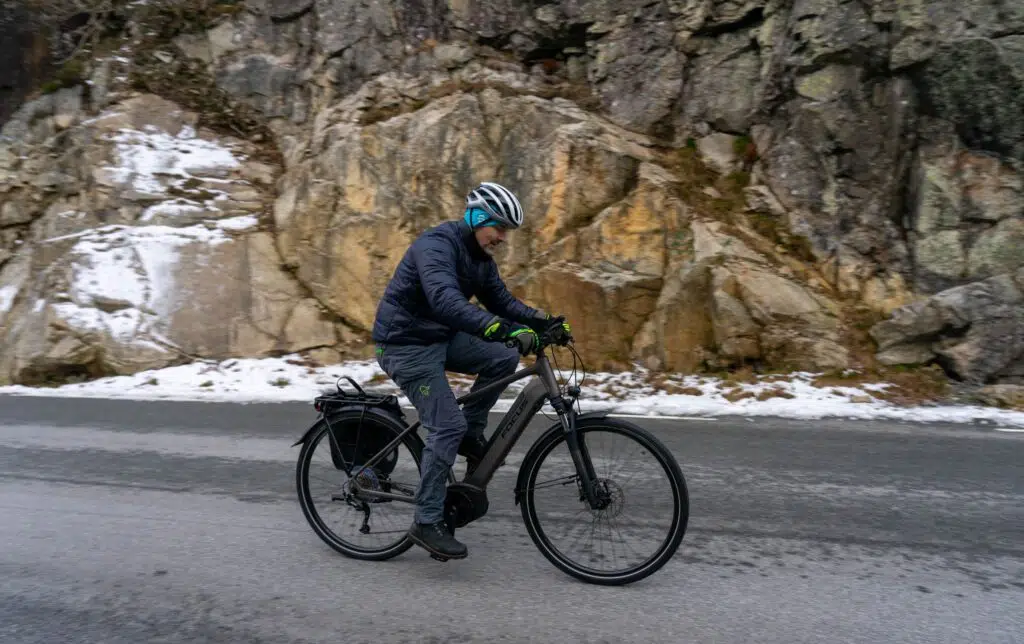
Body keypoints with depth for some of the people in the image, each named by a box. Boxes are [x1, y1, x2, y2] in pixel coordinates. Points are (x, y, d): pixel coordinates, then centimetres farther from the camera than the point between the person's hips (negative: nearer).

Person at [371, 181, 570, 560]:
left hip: (441, 337, 9)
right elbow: (445, 301, -41)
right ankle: (426, 522, -1)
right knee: (447, 426, -14)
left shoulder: (480, 257, 5)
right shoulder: (437, 244, -24)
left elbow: (501, 301, 8)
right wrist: (503, 329, -50)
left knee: (504, 358, -6)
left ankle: (472, 432, 10)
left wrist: (542, 320, -8)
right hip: (405, 344, -8)